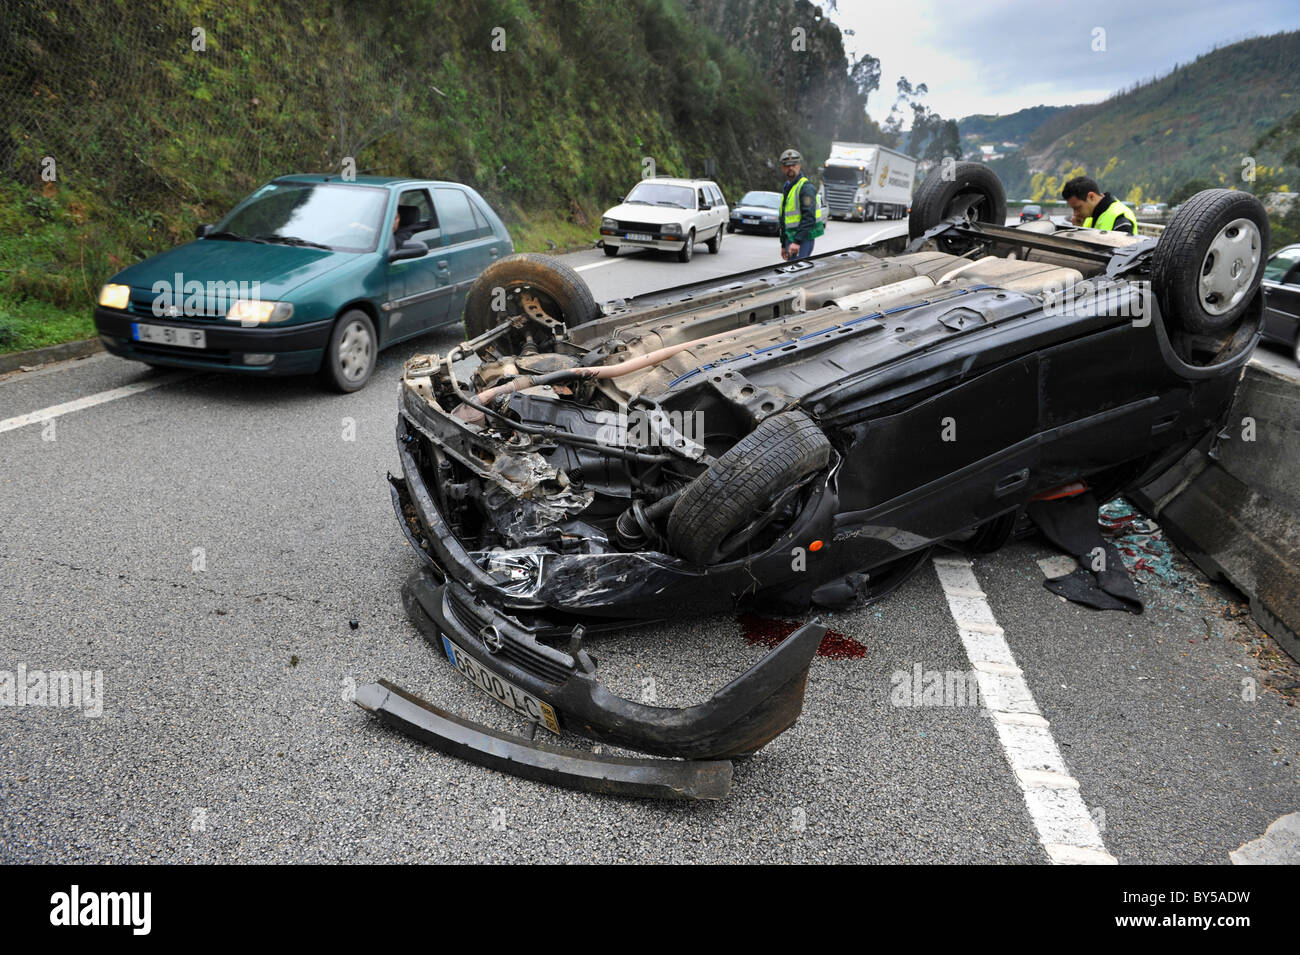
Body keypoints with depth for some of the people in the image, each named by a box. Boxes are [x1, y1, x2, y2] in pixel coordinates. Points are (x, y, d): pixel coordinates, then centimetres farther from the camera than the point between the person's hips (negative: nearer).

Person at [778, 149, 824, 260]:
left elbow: (809, 218, -20)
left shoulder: (806, 187, -10)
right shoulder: (787, 188, 19)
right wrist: (784, 245, 24)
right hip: (790, 238, 9)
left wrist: (797, 241, -27)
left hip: (803, 239, -9)